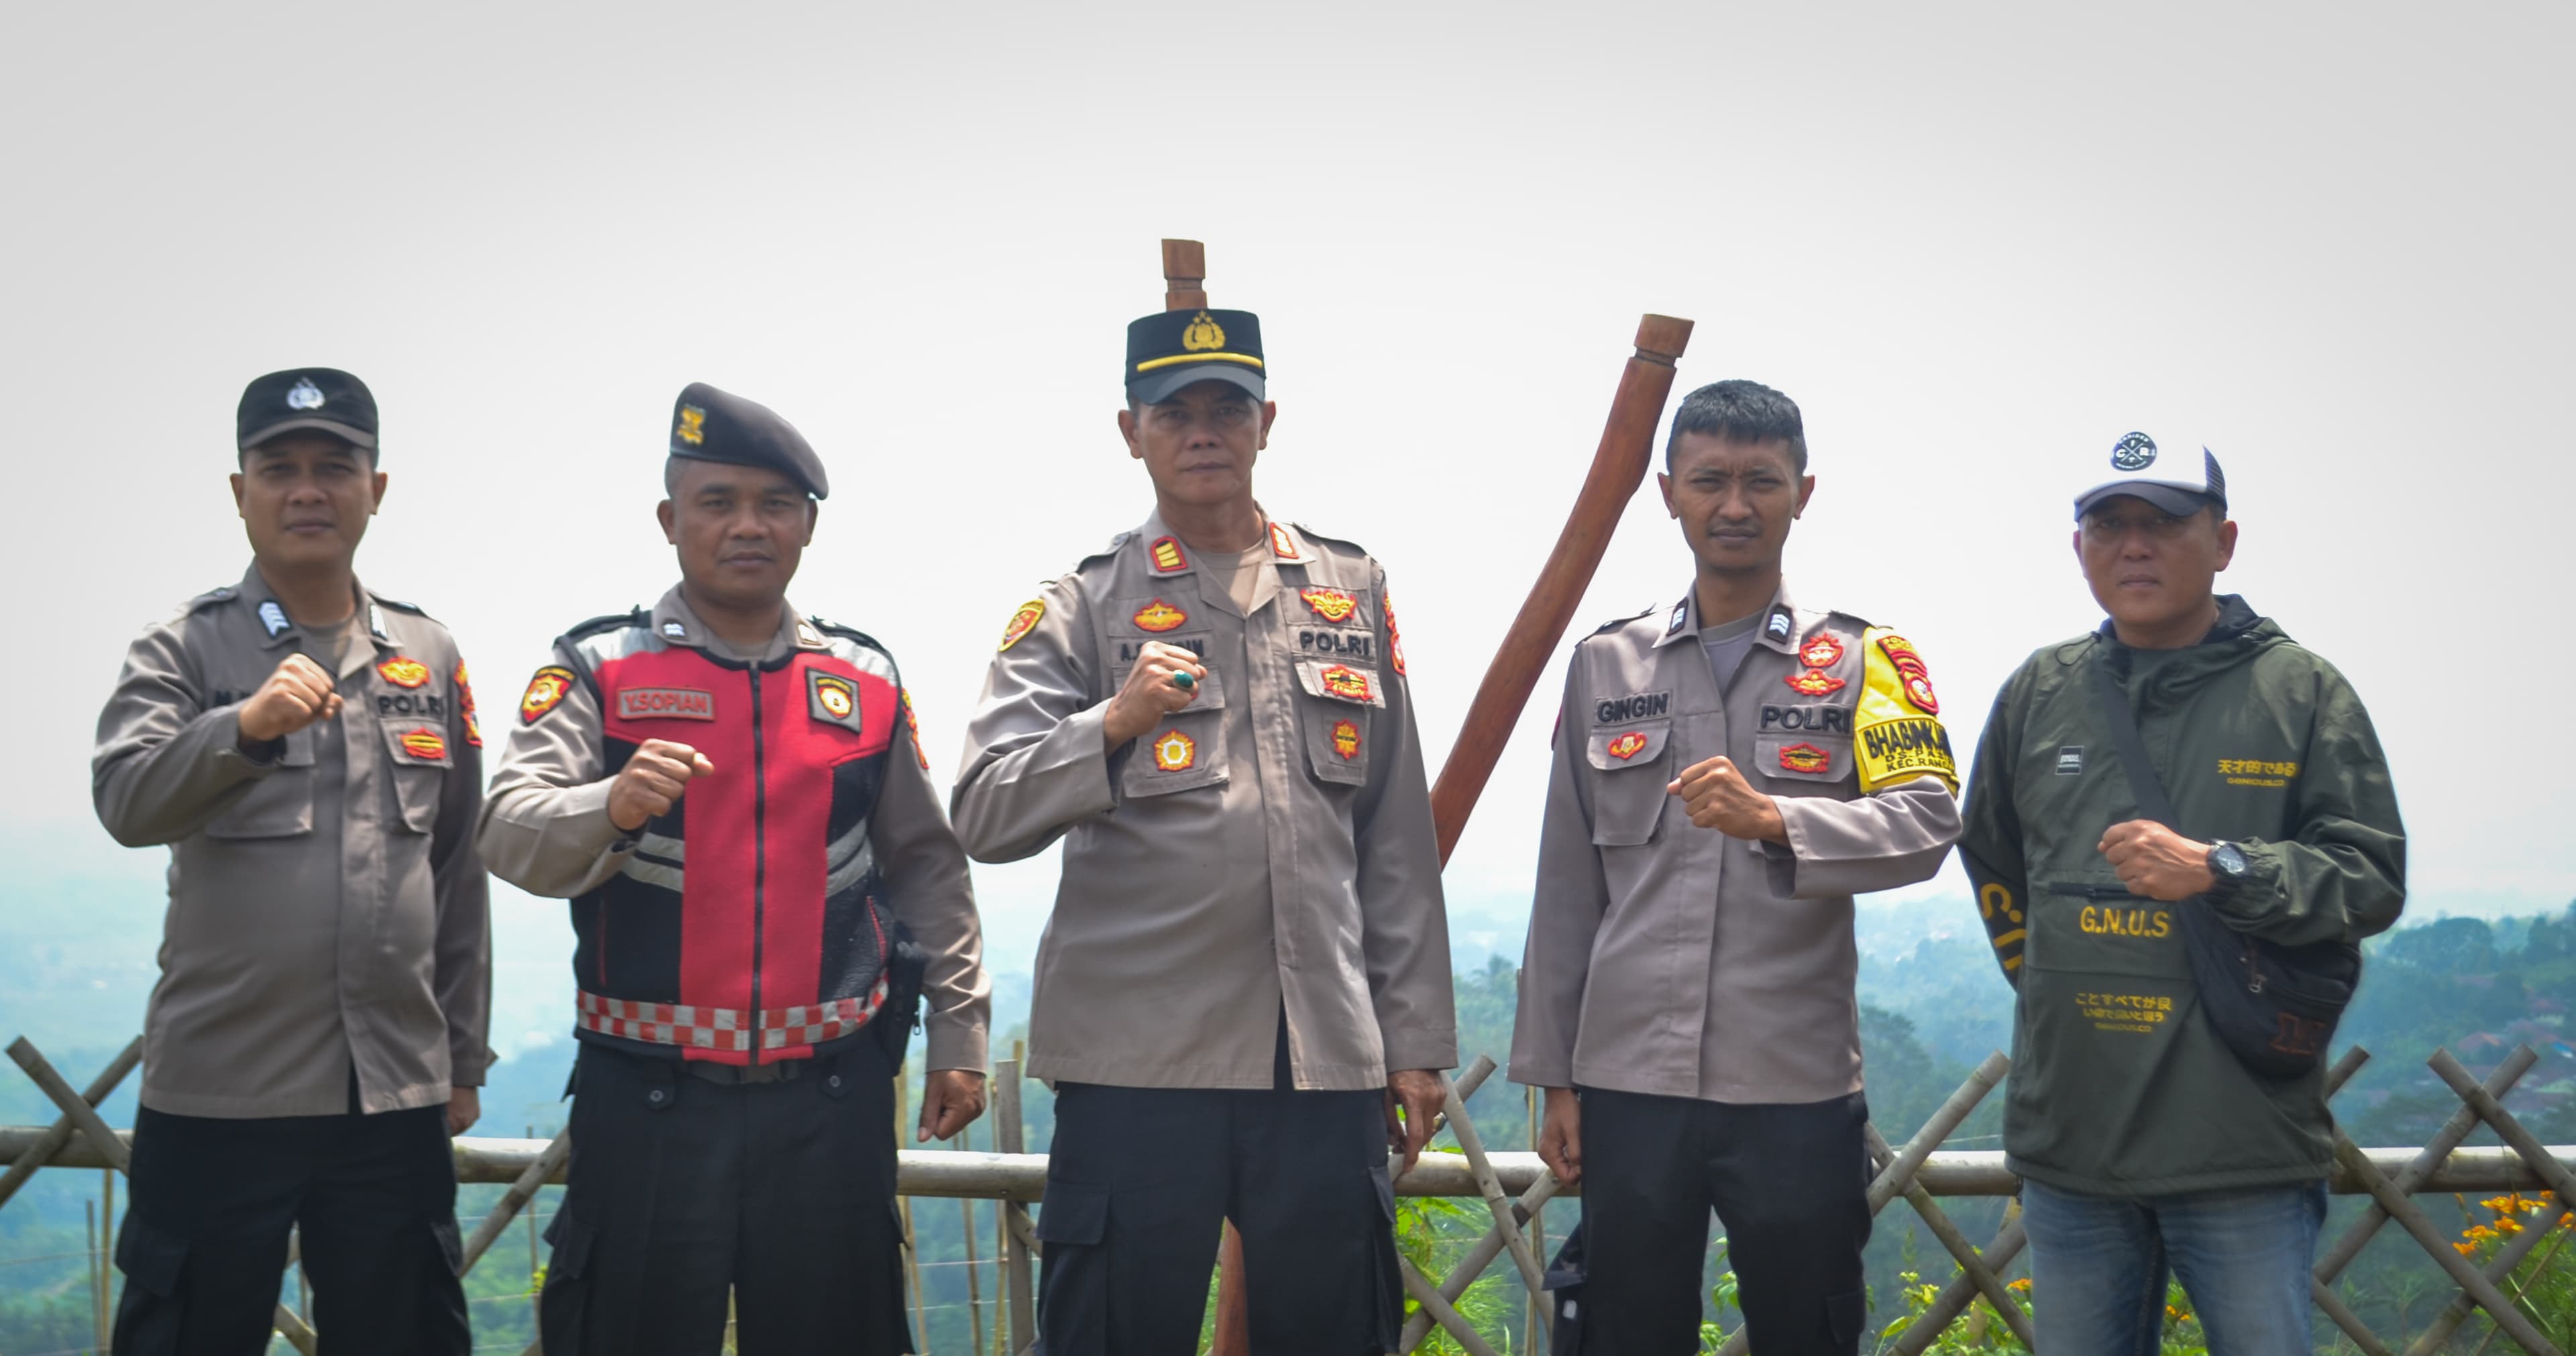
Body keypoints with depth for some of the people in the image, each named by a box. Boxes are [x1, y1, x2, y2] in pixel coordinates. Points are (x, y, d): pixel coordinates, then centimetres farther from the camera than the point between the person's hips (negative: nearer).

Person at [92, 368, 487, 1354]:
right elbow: (126, 802, -16)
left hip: (397, 1097, 3)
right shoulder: (183, 652, 1)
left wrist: (464, 1059, 12)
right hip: (217, 1097, -2)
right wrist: (247, 726, -33)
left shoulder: (431, 659, 9)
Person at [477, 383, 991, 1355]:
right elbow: (509, 834, -11)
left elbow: (926, 866, 14)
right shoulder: (598, 670, 2)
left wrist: (959, 1033, 10)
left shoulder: (868, 680, 9)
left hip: (832, 1100, 2)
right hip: (648, 1098, -2)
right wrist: (612, 806, -32)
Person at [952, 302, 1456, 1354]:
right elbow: (986, 817, -7)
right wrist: (1114, 724, -24)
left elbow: (1396, 835, 14)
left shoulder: (1352, 591, 13)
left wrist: (1416, 1035, 11)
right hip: (1136, 1060, -2)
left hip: (1328, 1058, 3)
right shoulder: (1078, 609, 4)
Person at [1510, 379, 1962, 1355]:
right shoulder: (1605, 663, 10)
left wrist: (1776, 819, -30)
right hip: (1628, 1084, 2)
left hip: (1798, 1089, -2)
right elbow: (1567, 890, 11)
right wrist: (1552, 1076, 8)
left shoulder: (1864, 662, 4)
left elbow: (1926, 823, -12)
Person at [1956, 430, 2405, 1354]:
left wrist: (2218, 869, -18)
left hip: (2245, 1146, -3)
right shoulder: (2040, 690, 10)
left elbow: (2372, 879, -5)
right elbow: (1993, 860, 25)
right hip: (2069, 1142, 4)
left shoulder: (2301, 691, 1)